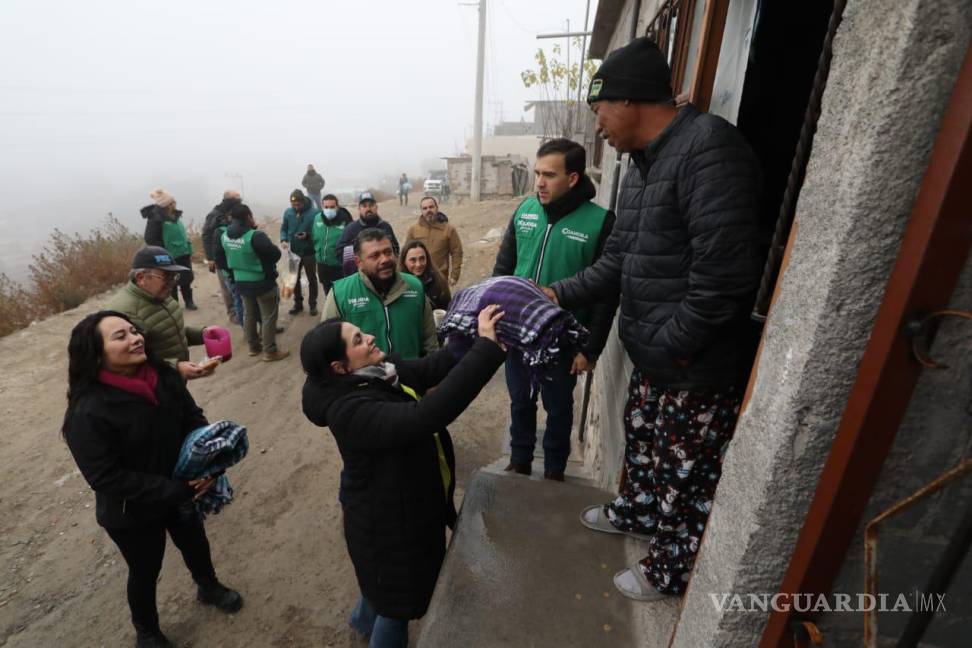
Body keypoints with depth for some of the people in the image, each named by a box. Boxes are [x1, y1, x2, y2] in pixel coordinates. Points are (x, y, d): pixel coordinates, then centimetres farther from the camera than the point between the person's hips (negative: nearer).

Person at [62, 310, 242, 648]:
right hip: (132, 512, -4)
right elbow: (106, 478, -27)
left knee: (196, 543, 26)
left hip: (180, 489, 5)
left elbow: (193, 419, -4)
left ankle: (209, 588, 57)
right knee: (145, 571, 20)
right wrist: (177, 490, -27)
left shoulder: (163, 375, -16)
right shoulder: (87, 411, -30)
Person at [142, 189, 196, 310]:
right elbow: (151, 239, -19)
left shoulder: (175, 215, 7)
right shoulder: (156, 218, -16)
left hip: (183, 254, 7)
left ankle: (189, 301, 29)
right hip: (169, 258, -7)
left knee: (187, 279, 15)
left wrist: (189, 251, 17)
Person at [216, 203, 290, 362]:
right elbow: (275, 254, -23)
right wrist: (268, 265, -2)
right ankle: (270, 352, 11)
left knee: (249, 314, 21)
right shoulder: (255, 236, -25)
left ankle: (254, 346, 34)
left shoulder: (225, 236, 0)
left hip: (241, 283, 7)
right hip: (263, 283, -7)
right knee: (268, 316, 4)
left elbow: (220, 259, 9)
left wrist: (236, 269, 18)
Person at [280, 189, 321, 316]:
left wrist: (307, 235, -28)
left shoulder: (314, 212, -15)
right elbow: (283, 229, 5)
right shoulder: (288, 212, -2)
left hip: (309, 252, -4)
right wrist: (283, 240, -13)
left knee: (312, 279, 9)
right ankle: (298, 303, 30)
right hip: (293, 252, 4)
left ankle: (313, 304, 23)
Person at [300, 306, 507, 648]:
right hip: (389, 518, -9)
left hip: (408, 501, 9)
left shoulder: (379, 372, -10)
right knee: (401, 597, 19)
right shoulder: (350, 410, -36)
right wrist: (487, 347, -50)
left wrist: (476, 333, -22)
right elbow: (427, 416, -49)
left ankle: (365, 620, 64)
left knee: (390, 584, 35)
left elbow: (431, 368, -8)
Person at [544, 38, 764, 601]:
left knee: (685, 474, 10)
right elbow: (618, 260, 13)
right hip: (653, 355, 9)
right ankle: (638, 512, 53)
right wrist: (561, 294, 8)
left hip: (699, 366, -9)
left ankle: (669, 571, 35)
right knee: (643, 441, 27)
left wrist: (672, 343, -19)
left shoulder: (709, 147, -21)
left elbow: (725, 269, -27)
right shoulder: (643, 164, 11)